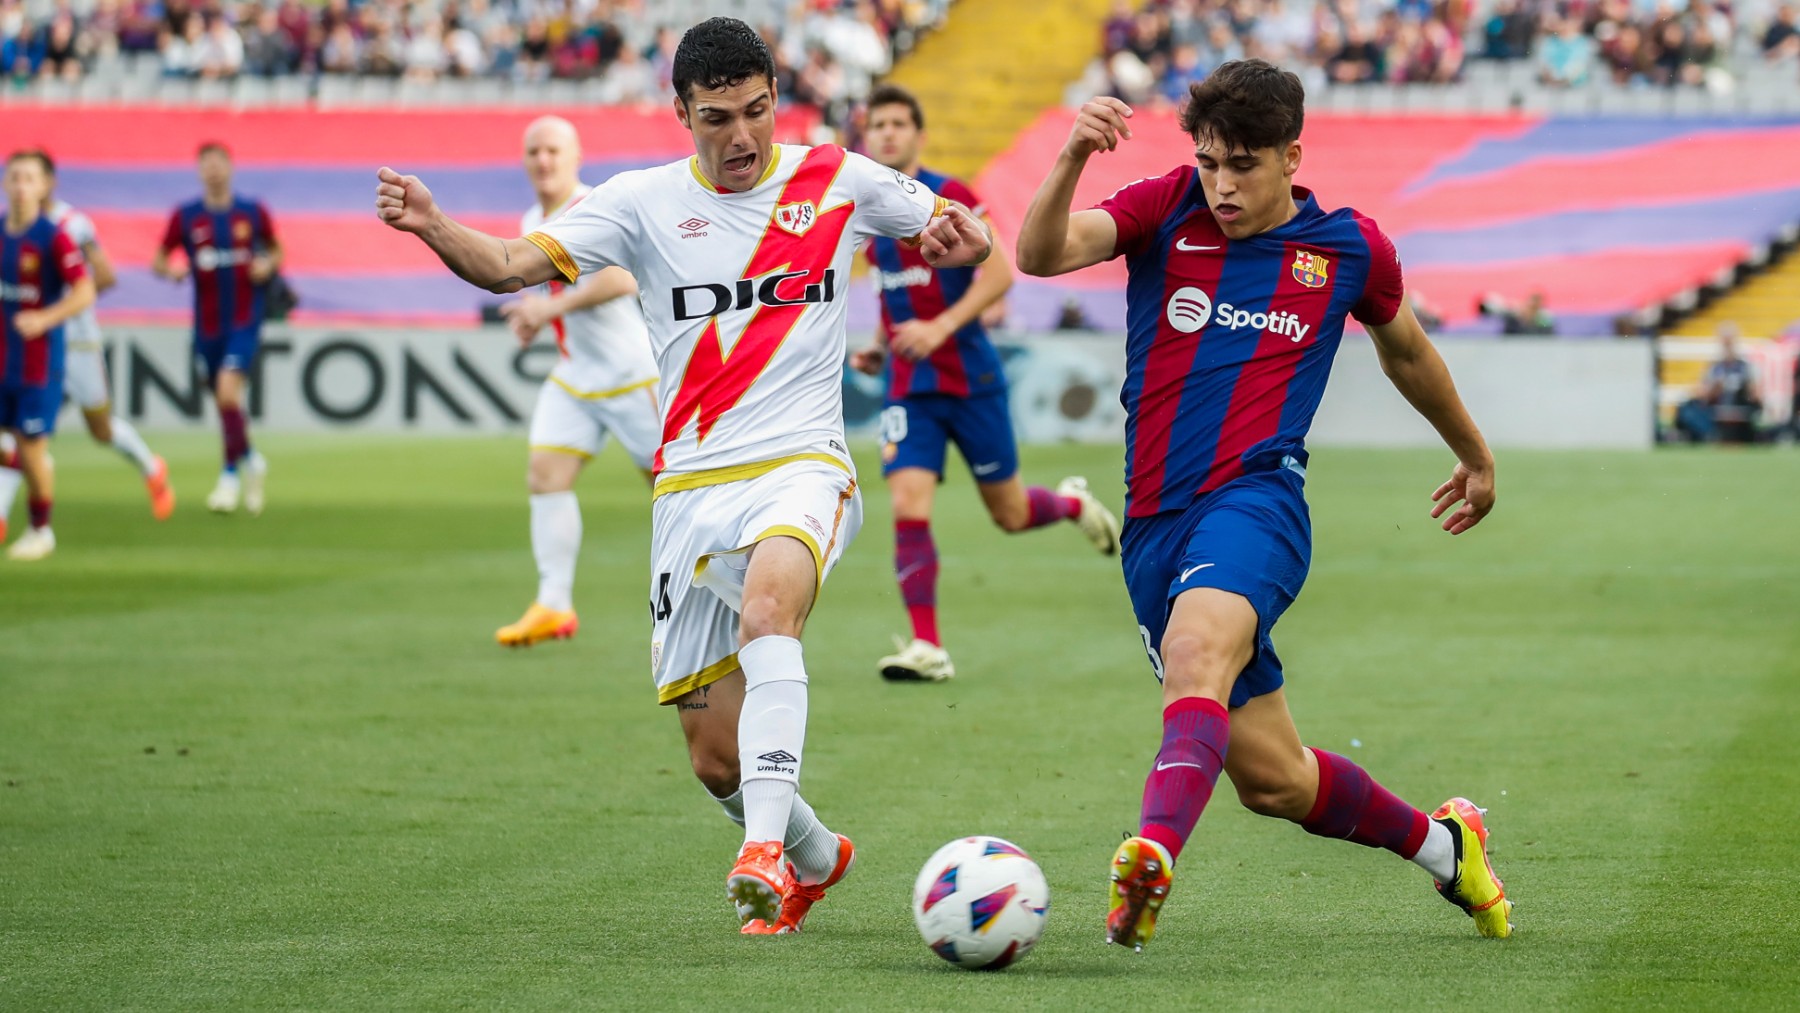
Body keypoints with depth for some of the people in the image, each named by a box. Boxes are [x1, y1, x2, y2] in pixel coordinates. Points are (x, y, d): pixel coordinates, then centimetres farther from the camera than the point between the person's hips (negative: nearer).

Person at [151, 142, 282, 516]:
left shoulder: (253, 212, 0)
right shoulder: (186, 216, 0)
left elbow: (275, 250, 14)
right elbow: (158, 259, 6)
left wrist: (267, 265, -7)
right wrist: (170, 270, -16)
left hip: (245, 320, -3)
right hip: (208, 325, 3)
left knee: (228, 390, -20)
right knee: (224, 401, 11)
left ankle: (231, 476, -9)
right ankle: (251, 462, 36)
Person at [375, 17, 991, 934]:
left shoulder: (838, 181, 4)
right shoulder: (644, 202, 3)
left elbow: (958, 232, 17)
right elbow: (510, 265, -6)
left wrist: (962, 241, -8)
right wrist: (433, 228, -27)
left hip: (800, 470, -2)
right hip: (693, 490, 2)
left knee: (767, 604, -37)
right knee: (715, 758, 3)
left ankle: (765, 849, -42)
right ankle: (814, 859, 34)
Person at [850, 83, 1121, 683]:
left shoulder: (951, 198, -10)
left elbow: (998, 274, -16)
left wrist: (939, 328, -26)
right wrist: (882, 349, 12)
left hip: (970, 379, -4)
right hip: (908, 386, 4)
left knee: (1010, 516, 8)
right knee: (908, 506, -15)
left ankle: (1074, 503, 42)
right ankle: (927, 648, -12)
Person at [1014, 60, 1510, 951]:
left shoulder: (1350, 249, 5)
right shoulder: (1166, 209, 4)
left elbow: (1404, 349, 26)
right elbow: (1041, 255, -12)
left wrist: (1474, 455, 40)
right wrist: (1072, 157, -31)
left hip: (1255, 501, -3)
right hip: (1153, 523, 3)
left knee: (1197, 645, -36)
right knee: (1268, 776, 6)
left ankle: (1150, 858, -57)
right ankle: (1441, 844, 32)